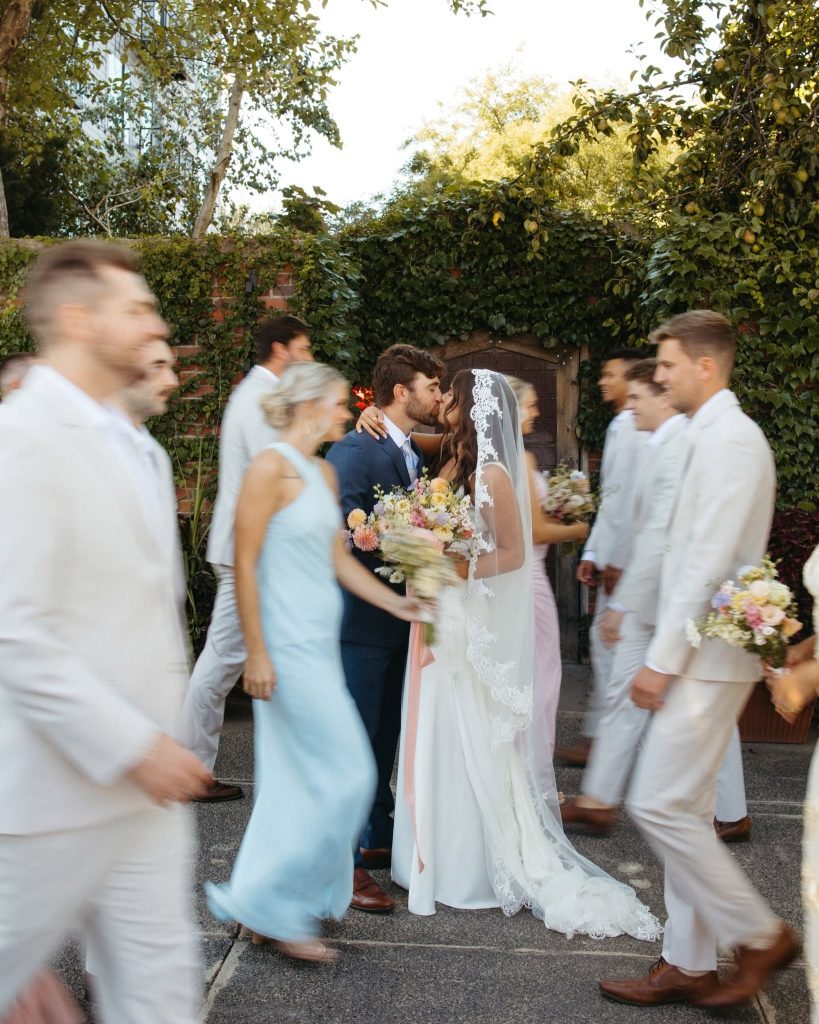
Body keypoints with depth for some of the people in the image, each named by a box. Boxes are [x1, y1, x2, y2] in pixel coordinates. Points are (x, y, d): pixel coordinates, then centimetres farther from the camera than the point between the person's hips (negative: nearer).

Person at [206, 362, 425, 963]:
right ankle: (274, 907, 10)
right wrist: (257, 654, -16)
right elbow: (245, 563, -15)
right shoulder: (272, 467, -13)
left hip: (319, 642, 9)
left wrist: (400, 605, 10)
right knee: (345, 776, -5)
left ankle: (272, 910, 28)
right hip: (289, 646, -9)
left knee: (296, 779, 14)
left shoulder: (325, 474, 13)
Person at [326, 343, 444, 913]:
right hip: (361, 621, -9)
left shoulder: (414, 455, 13)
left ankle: (380, 839, 34)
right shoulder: (356, 451, -15)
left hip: (399, 620, 9)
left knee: (386, 738, 19)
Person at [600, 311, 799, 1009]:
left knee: (660, 806, -5)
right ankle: (689, 965, 24)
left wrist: (662, 661, -19)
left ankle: (760, 935, 12)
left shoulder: (729, 439, -16)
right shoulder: (711, 437, 16)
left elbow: (708, 565, -22)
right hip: (697, 658, 10)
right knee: (685, 812, 13)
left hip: (707, 659, -10)